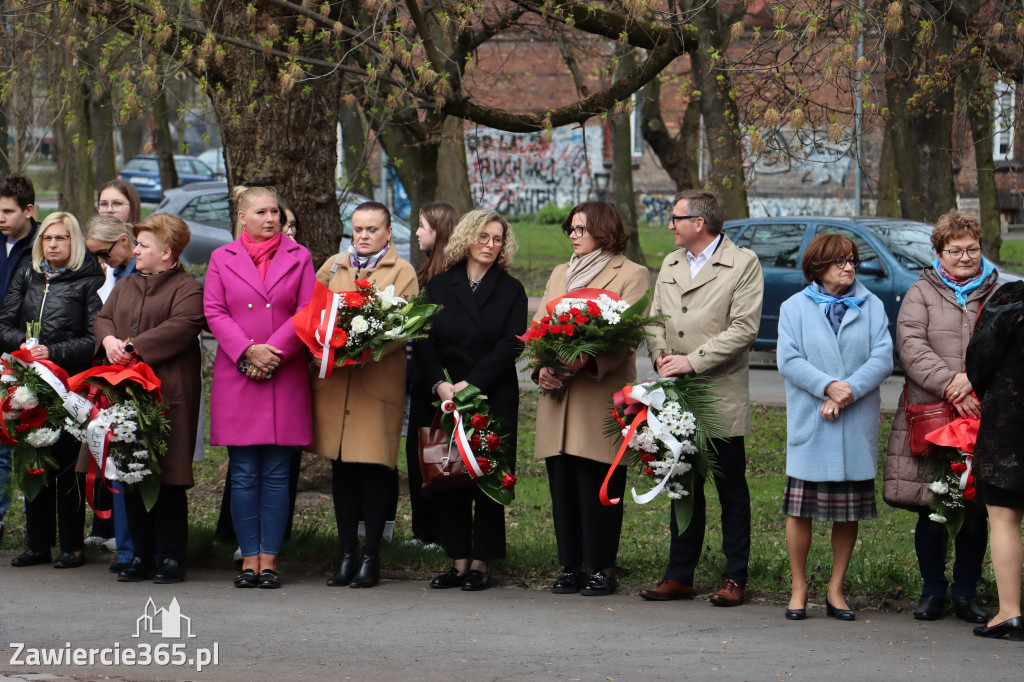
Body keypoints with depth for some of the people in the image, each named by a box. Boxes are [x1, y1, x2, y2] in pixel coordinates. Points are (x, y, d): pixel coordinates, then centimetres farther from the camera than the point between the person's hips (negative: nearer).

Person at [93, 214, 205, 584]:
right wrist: (109, 340, -7)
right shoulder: (126, 286, 21)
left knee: (169, 476, -5)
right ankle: (140, 554, 13)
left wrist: (133, 346, -18)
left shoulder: (188, 289, -2)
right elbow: (103, 317, 16)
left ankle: (172, 557, 2)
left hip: (168, 394, -6)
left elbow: (181, 328, -16)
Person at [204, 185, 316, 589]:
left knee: (276, 474, 0)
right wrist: (248, 351, -11)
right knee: (244, 474, 0)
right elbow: (213, 311, 2)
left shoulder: (298, 257, 9)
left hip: (285, 376, 0)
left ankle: (269, 559, 3)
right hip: (235, 375, 0)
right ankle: (249, 558, 6)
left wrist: (271, 353, -10)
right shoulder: (222, 258, 10)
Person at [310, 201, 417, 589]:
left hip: (379, 378, -4)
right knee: (341, 468, 4)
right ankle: (347, 556, 10)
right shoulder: (333, 267, 19)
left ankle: (371, 558, 2)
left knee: (374, 467, -5)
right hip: (334, 378, 4)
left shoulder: (402, 273, 6)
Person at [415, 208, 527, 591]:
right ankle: (458, 561, 7)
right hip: (443, 397, 2)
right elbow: (422, 342, 4)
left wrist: (470, 384, -14)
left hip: (493, 398, -2)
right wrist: (439, 384, -12)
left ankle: (481, 563, 1)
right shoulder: (439, 287, 11)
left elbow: (511, 345, -5)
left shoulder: (511, 290, 6)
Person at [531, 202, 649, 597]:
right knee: (562, 482, 4)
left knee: (597, 485, -6)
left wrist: (587, 361, -25)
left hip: (601, 395, -6)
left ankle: (602, 569, -1)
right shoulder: (559, 274, 23)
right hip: (557, 394, 6)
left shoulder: (631, 276, 3)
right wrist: (542, 367, -5)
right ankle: (571, 566, 9)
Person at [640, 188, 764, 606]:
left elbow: (743, 329, -13)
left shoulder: (743, 264, -5)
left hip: (722, 397, -6)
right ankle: (679, 576, 15)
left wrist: (693, 361, -17)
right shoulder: (670, 265, 16)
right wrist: (661, 356, -5)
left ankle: (735, 579, 7)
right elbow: (655, 319, 16)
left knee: (731, 490, 1)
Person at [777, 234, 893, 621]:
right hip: (809, 425, -1)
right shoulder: (794, 308, 7)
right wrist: (827, 386, -18)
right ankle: (799, 589, 9)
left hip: (857, 426, 1)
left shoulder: (872, 308, 9)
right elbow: (788, 360, -4)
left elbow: (883, 358, -2)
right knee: (800, 509, -2)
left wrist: (849, 391, -15)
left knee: (849, 512, 4)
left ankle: (836, 591, 13)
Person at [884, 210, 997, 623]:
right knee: (930, 509, 1)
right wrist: (949, 385, -16)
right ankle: (932, 590, 14)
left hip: (983, 416, 1)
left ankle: (965, 592, 13)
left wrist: (973, 377, -15)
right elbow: (911, 345, -4)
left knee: (976, 510, 2)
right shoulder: (922, 294, 9)